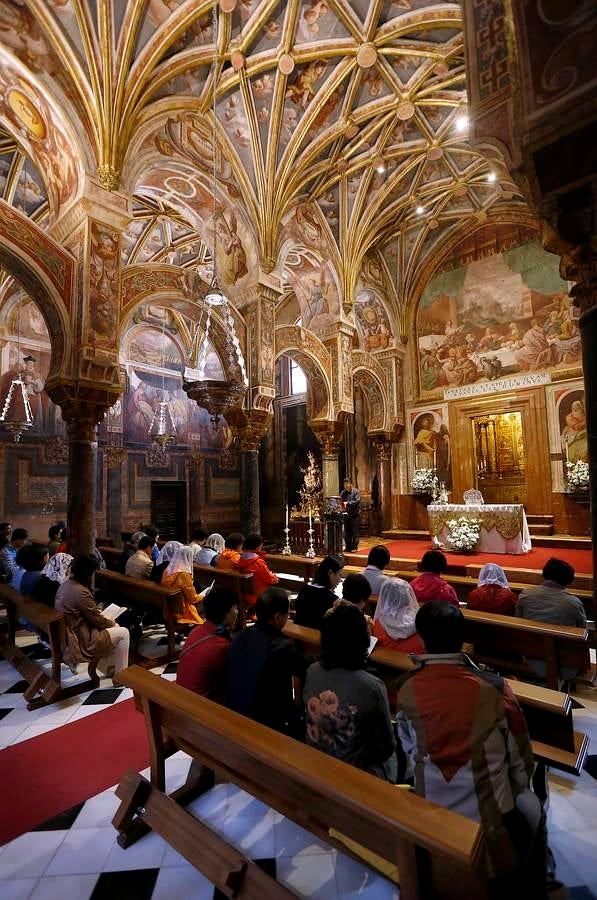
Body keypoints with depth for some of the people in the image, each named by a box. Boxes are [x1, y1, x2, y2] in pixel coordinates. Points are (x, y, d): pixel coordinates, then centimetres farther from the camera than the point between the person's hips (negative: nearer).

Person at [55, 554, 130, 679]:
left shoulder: (66, 584, 0)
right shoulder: (80, 592, -28)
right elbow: (97, 620, -18)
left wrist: (108, 621, 9)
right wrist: (111, 622, 2)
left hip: (67, 636, 9)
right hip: (78, 642, -9)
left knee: (115, 627, 19)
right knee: (123, 633, 0)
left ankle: (108, 668, 28)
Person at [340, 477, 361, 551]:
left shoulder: (355, 491, -3)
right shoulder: (342, 493, 9)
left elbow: (357, 501, -14)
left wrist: (347, 503, -21)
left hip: (355, 515, -4)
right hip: (346, 515, 4)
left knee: (355, 532, -1)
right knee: (347, 532, 9)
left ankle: (354, 547, 7)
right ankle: (348, 548, 18)